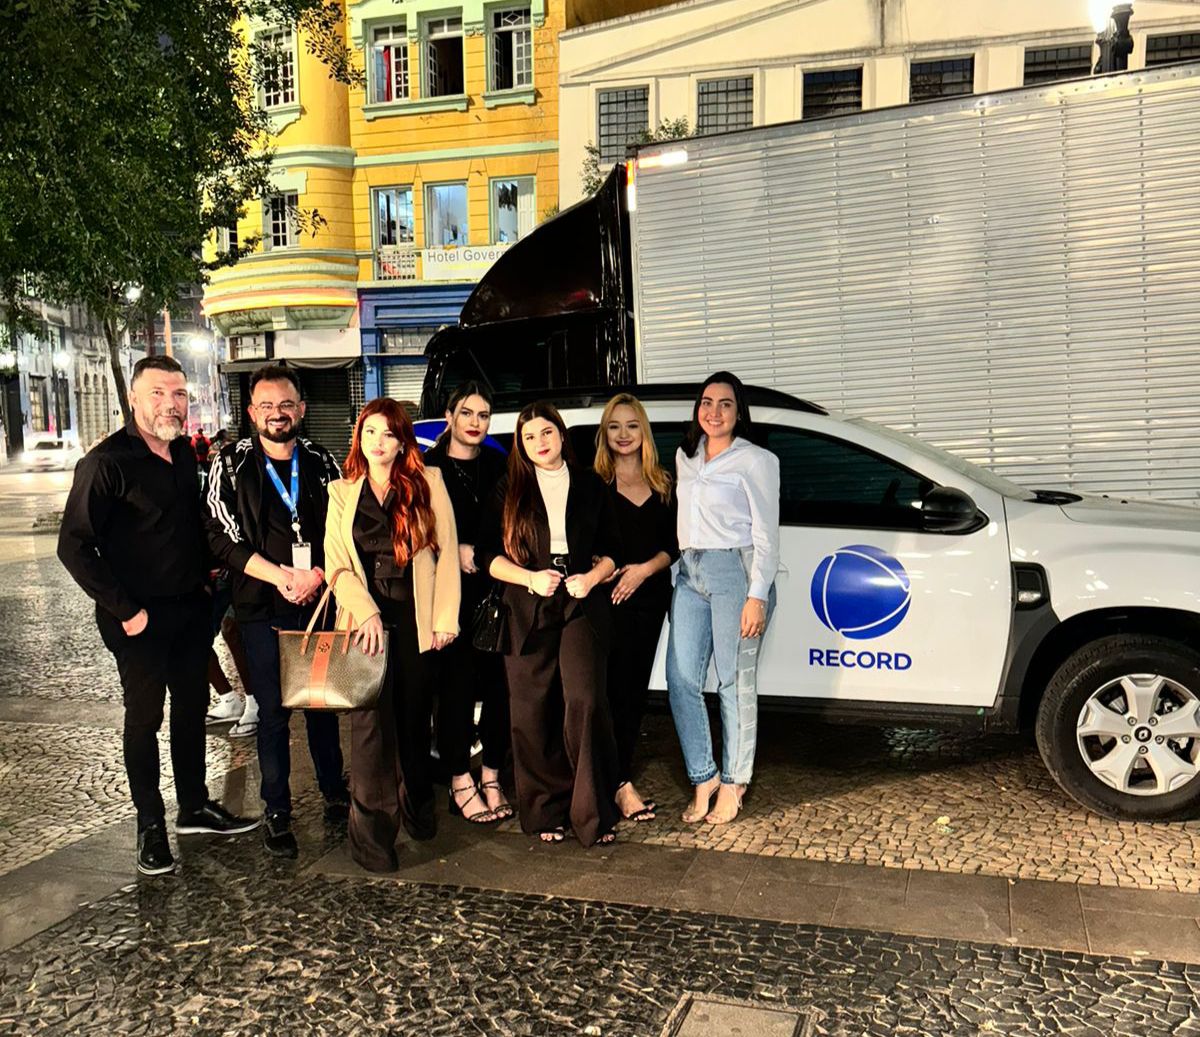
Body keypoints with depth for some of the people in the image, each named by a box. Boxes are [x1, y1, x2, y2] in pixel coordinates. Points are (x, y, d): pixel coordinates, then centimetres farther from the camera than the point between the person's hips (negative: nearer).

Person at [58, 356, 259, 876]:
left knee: (192, 707, 16)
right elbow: (74, 546, -17)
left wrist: (205, 580, 9)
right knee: (144, 717, 6)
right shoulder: (107, 462, -16)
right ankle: (150, 825, 21)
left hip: (190, 608, 6)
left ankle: (195, 806, 31)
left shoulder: (185, 453, 5)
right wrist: (125, 610, -17)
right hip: (140, 617, -6)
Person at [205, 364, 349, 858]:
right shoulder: (232, 465, 0)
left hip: (321, 601, 2)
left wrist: (318, 576, -10)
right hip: (262, 609, -2)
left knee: (324, 702, 11)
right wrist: (284, 577, -15)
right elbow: (223, 538, -6)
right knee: (273, 711, 4)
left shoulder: (322, 463, 6)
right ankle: (277, 813, 17)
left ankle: (335, 794, 27)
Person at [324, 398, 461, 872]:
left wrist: (445, 617, -5)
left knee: (414, 717, 12)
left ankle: (416, 807, 33)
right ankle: (372, 833, 3)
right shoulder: (342, 493, 8)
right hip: (365, 620, 0)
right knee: (370, 722, -6)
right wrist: (366, 612, -12)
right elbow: (336, 564, 2)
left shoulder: (427, 484, 3)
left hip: (416, 620, 0)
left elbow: (446, 552, 0)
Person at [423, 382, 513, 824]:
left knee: (499, 681, 3)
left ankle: (492, 775, 16)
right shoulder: (428, 466, 2)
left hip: (497, 589, 3)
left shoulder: (500, 465, 11)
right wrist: (456, 551, -10)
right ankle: (460, 780, 11)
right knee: (457, 683, -2)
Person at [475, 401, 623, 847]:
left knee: (585, 701, -13)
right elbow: (487, 554, 4)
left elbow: (611, 548, 14)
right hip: (526, 613, 1)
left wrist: (592, 577, -6)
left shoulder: (590, 485, 11)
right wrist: (531, 578, -10)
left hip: (581, 606, 0)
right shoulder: (509, 490, 8)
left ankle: (593, 813, -3)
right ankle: (545, 811, 15)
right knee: (533, 711, 2)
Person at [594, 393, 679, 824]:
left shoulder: (662, 485, 11)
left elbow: (674, 544, 8)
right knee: (614, 687, -8)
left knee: (636, 688, 9)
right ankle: (622, 783, -1)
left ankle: (617, 771, 20)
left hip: (650, 596, 4)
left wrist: (646, 568, -8)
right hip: (607, 597, -4)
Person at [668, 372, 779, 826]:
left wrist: (757, 596, -13)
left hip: (735, 572, -6)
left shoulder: (755, 460, -3)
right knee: (681, 679, 2)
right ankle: (704, 776, 16)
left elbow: (766, 535, -6)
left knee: (734, 683, 1)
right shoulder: (685, 456, 15)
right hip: (690, 573, 6)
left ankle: (733, 784, 14)